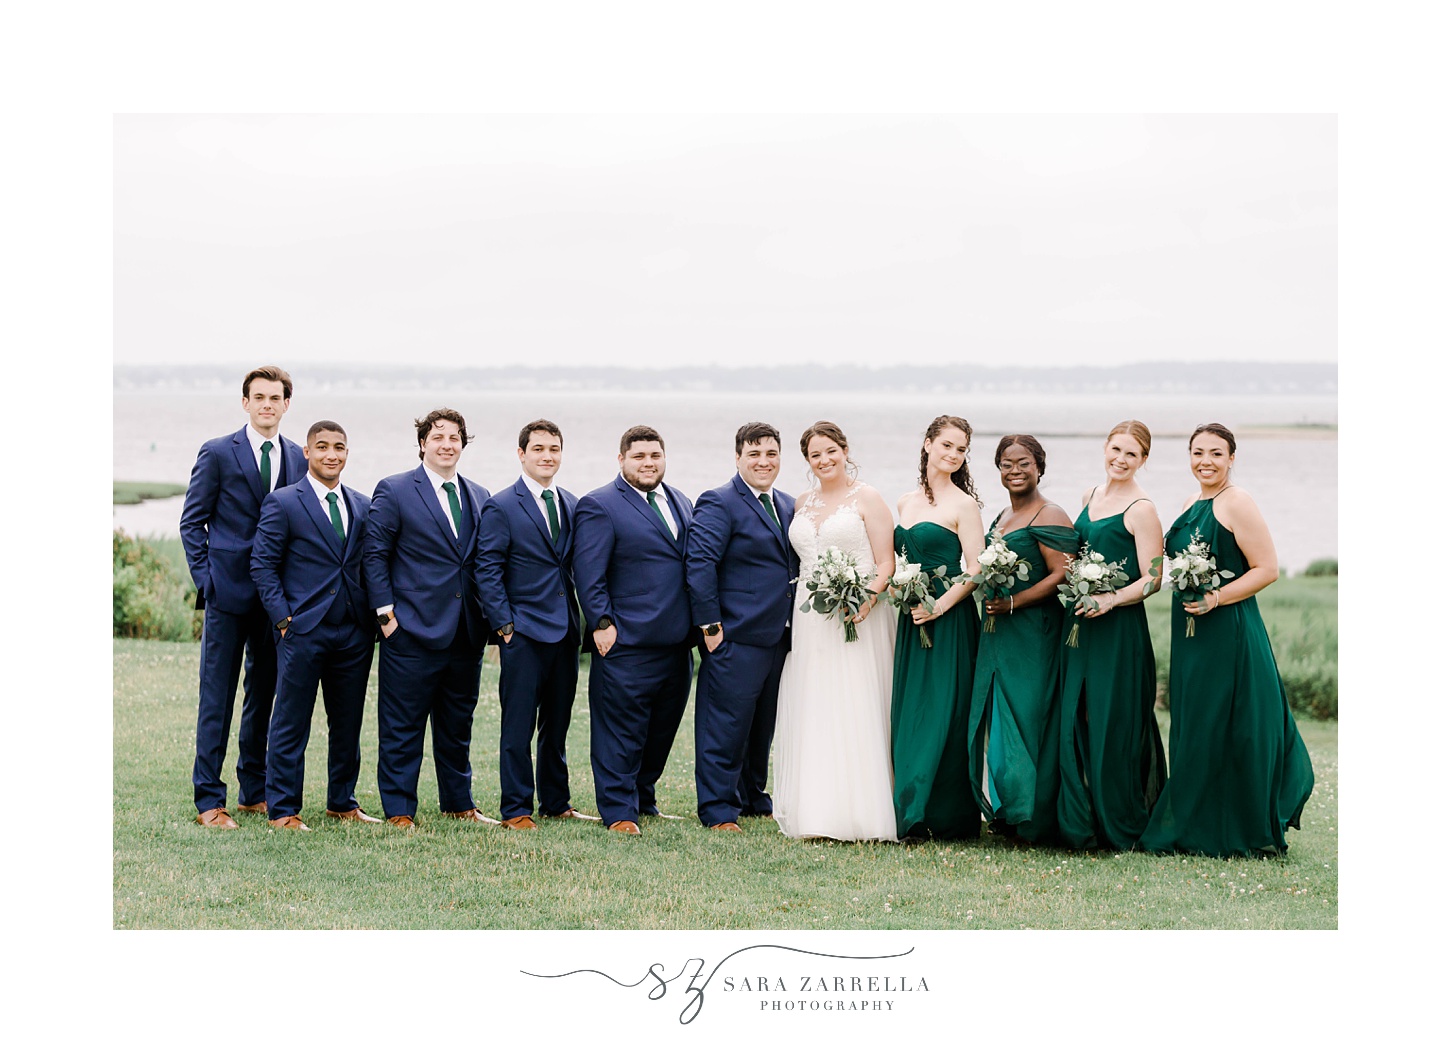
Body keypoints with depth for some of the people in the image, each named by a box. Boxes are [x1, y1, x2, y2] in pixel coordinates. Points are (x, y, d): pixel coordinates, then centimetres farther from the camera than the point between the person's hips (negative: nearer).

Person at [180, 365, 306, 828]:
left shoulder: (297, 458, 9)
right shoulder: (217, 453, -3)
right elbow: (192, 521, 0)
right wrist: (205, 579, -8)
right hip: (228, 591, -4)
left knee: (263, 694, 11)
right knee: (216, 698, -2)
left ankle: (255, 791, 21)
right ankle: (209, 799, 2)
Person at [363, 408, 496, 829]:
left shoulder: (479, 497, 13)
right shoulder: (394, 491, -2)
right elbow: (374, 554, -3)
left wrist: (489, 617, 7)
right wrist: (386, 612, -9)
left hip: (467, 635, 5)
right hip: (414, 632, -5)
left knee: (458, 726, 14)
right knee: (403, 728, -1)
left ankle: (459, 804, 25)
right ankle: (399, 811, 5)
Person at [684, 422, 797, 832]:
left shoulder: (788, 507, 17)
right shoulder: (719, 504, -9)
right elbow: (699, 565, -15)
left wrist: (797, 626, 14)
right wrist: (710, 625, -18)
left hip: (778, 639, 8)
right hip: (737, 638, -8)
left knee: (762, 727, 16)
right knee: (726, 726, -4)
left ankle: (753, 799, 27)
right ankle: (718, 810, 3)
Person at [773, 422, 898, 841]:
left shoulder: (866, 499, -1)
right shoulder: (803, 504, 16)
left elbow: (886, 563, -6)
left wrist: (866, 599, -22)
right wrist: (797, 605, 7)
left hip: (857, 618, -6)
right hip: (810, 622, 6)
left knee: (855, 713, -8)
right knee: (811, 713, 3)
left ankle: (858, 813, -6)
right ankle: (813, 811, 7)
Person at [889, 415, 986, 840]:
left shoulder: (963, 504, -6)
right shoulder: (906, 503, 13)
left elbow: (976, 569, -12)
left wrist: (940, 605, -19)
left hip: (949, 620, -7)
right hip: (911, 619, 7)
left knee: (942, 713, -6)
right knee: (907, 713, 8)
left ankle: (947, 815, -2)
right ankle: (911, 812, 14)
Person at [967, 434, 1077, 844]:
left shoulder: (1050, 517, -10)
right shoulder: (1001, 517, 18)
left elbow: (1063, 575, -17)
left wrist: (1013, 603, -20)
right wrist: (988, 599, 9)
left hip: (1034, 634, -9)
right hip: (996, 635, 9)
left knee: (1026, 720, -6)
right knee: (993, 722, 8)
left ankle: (1034, 821, 2)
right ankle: (1003, 813, 15)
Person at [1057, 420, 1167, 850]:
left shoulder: (1141, 510, -9)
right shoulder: (1091, 497, 13)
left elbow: (1152, 579, -12)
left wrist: (1112, 599, -25)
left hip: (1120, 628, -7)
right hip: (1080, 624, 7)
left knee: (1114, 726, -2)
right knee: (1075, 723, 6)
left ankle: (1121, 827, 8)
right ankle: (1081, 823, 13)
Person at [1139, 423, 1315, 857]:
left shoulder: (1237, 504, -11)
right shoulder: (1192, 505, 14)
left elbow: (1267, 569, -14)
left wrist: (1216, 598, -21)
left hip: (1228, 632, -9)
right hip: (1190, 632, 9)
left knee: (1220, 730, -4)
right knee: (1192, 728, 11)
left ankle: (1233, 833, 6)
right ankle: (1194, 828, 18)